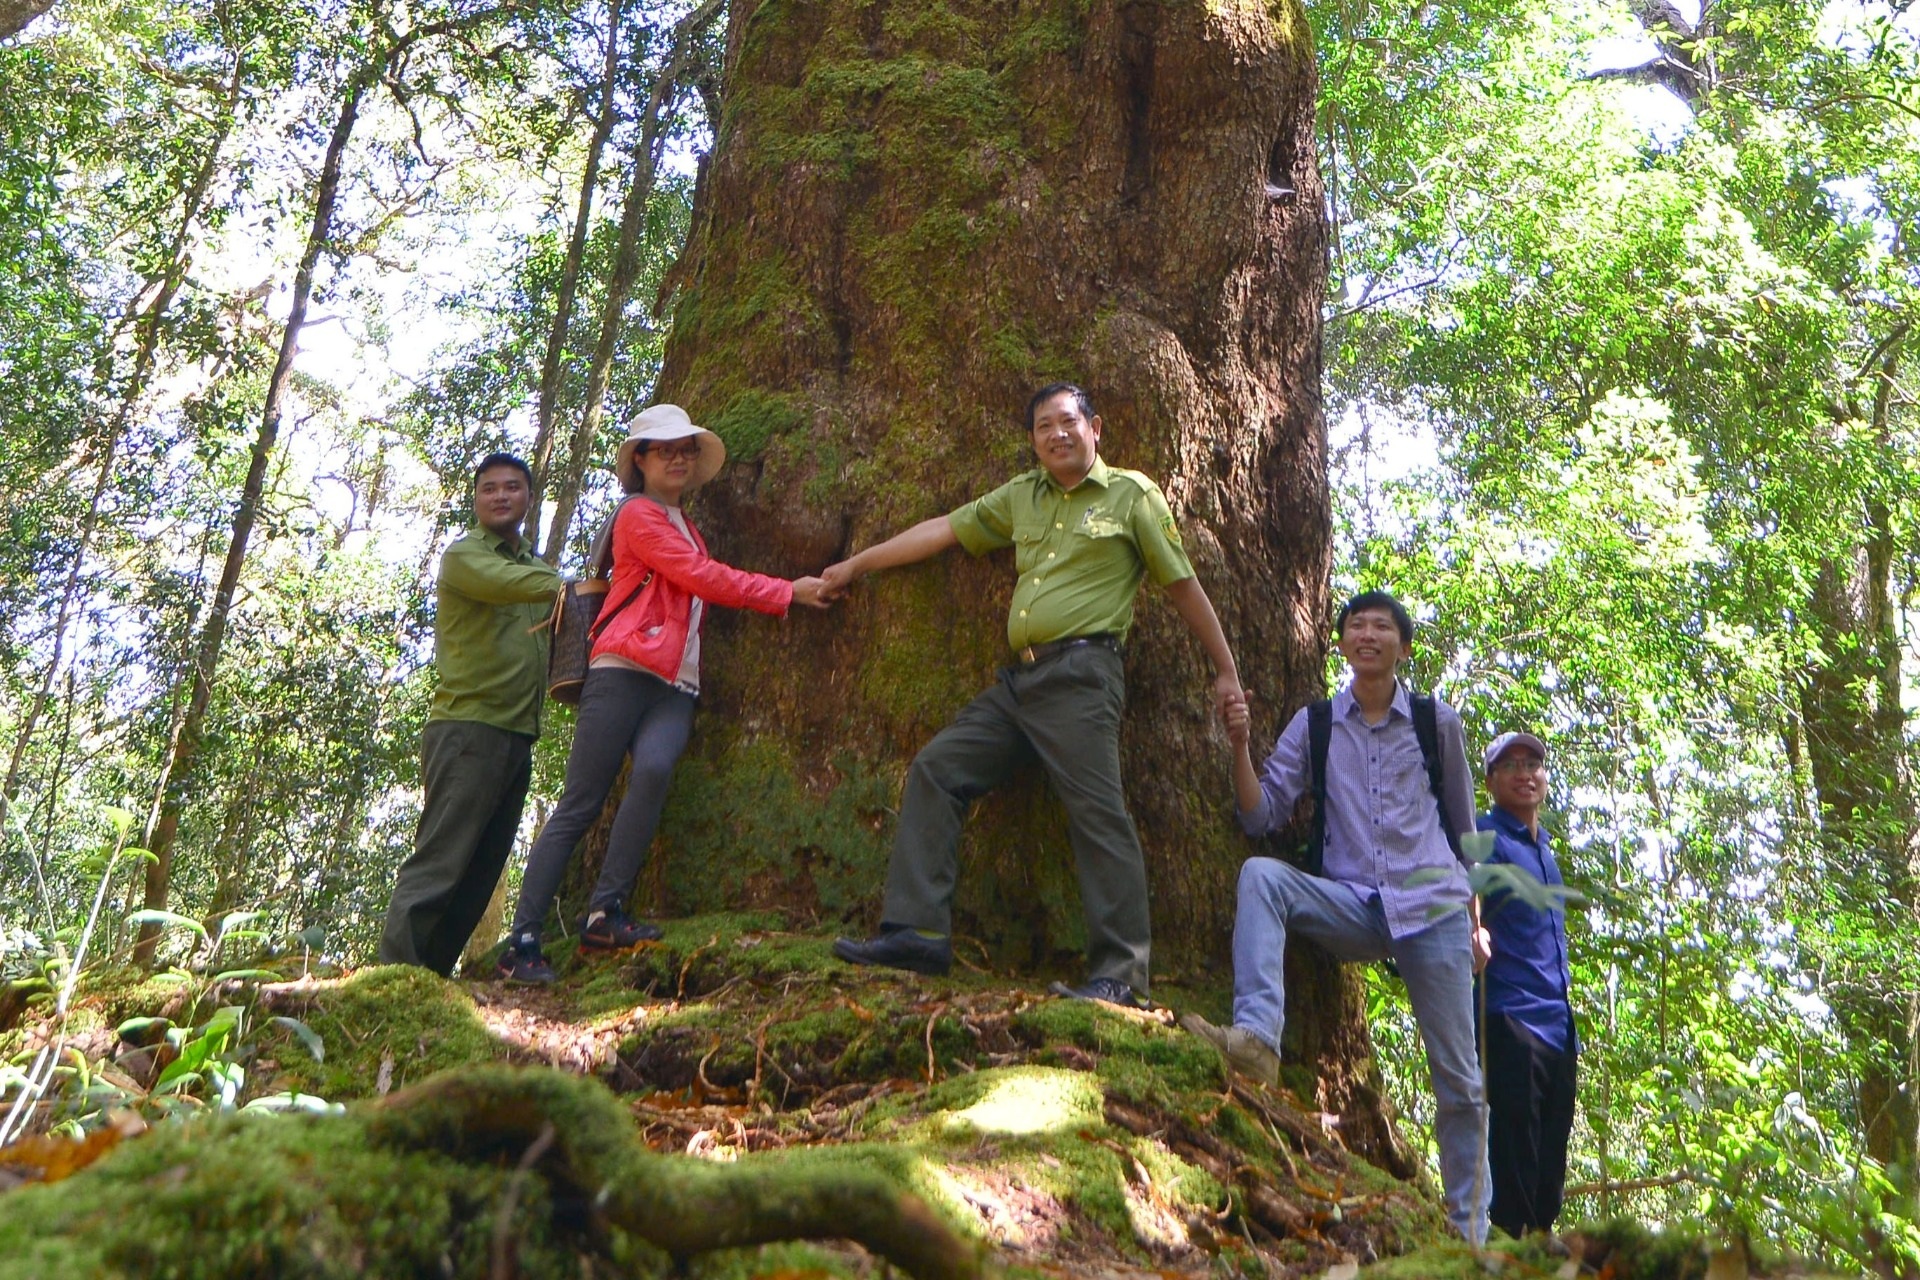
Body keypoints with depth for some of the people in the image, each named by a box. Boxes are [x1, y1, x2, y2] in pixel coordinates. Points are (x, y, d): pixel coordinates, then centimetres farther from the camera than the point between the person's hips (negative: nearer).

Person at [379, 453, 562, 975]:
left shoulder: (536, 568, 23)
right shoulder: (464, 555, 1)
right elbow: (514, 584, -17)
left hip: (517, 737, 8)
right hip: (469, 730, -7)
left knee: (481, 871, 7)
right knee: (439, 863, -11)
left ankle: (431, 975, 13)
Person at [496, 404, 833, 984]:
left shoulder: (684, 528, 29)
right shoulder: (638, 514, 3)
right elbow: (701, 577, -6)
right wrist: (787, 592, -2)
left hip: (674, 687, 6)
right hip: (624, 672, -5)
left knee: (654, 767, -27)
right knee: (580, 805, -9)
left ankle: (604, 914, -26)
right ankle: (521, 942, -6)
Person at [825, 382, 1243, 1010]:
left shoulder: (1132, 493, 6)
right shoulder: (1023, 496, 22)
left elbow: (1183, 585, 8)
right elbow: (944, 529, 25)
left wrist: (1226, 672, 9)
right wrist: (857, 564, 27)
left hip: (1080, 673, -7)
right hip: (1020, 677, 7)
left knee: (1097, 811, -15)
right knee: (935, 769, -1)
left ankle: (1121, 976, -15)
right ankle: (917, 931, -2)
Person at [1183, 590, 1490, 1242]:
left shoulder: (1437, 722, 7)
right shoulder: (1313, 724, 8)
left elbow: (1463, 828, 16)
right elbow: (1260, 815, 1)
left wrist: (1472, 915, 16)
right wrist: (1240, 747, -14)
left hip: (1433, 904, 0)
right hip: (1350, 903, 1)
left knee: (1459, 1079, 1)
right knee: (1261, 874, -29)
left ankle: (1469, 1232, 16)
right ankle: (1256, 1036, -40)